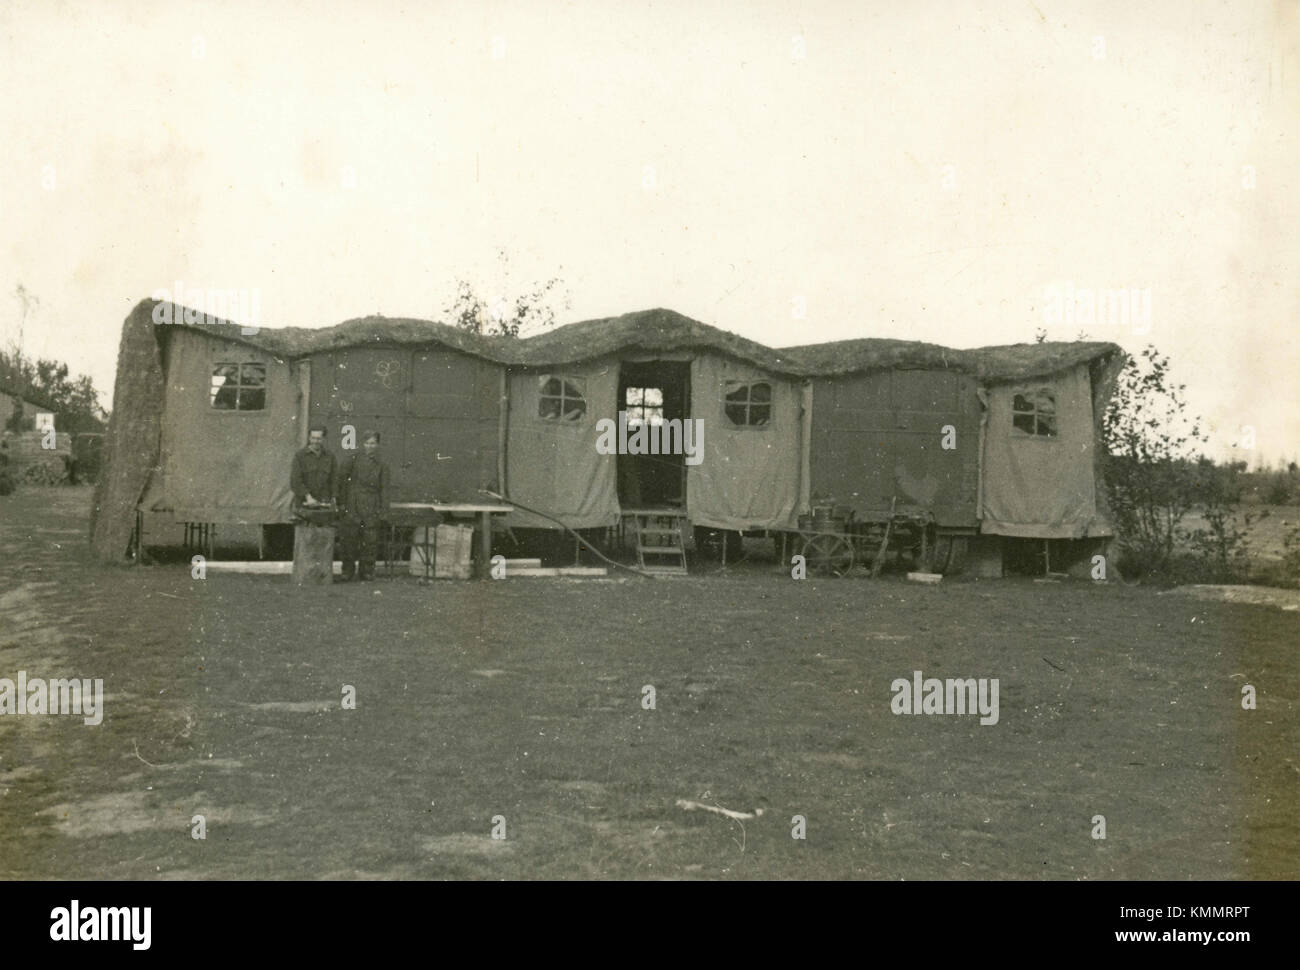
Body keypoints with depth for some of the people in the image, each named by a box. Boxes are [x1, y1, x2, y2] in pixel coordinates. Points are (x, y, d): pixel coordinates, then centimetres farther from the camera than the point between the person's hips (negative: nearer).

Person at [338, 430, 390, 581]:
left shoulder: (382, 467, 8)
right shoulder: (353, 461, 6)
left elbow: (384, 491, 7)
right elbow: (342, 481, 8)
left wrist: (383, 514, 1)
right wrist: (342, 502, 1)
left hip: (372, 511, 1)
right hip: (352, 509, -1)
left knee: (369, 543, 1)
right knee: (350, 542, 0)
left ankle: (366, 573, 11)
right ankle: (347, 572, 10)